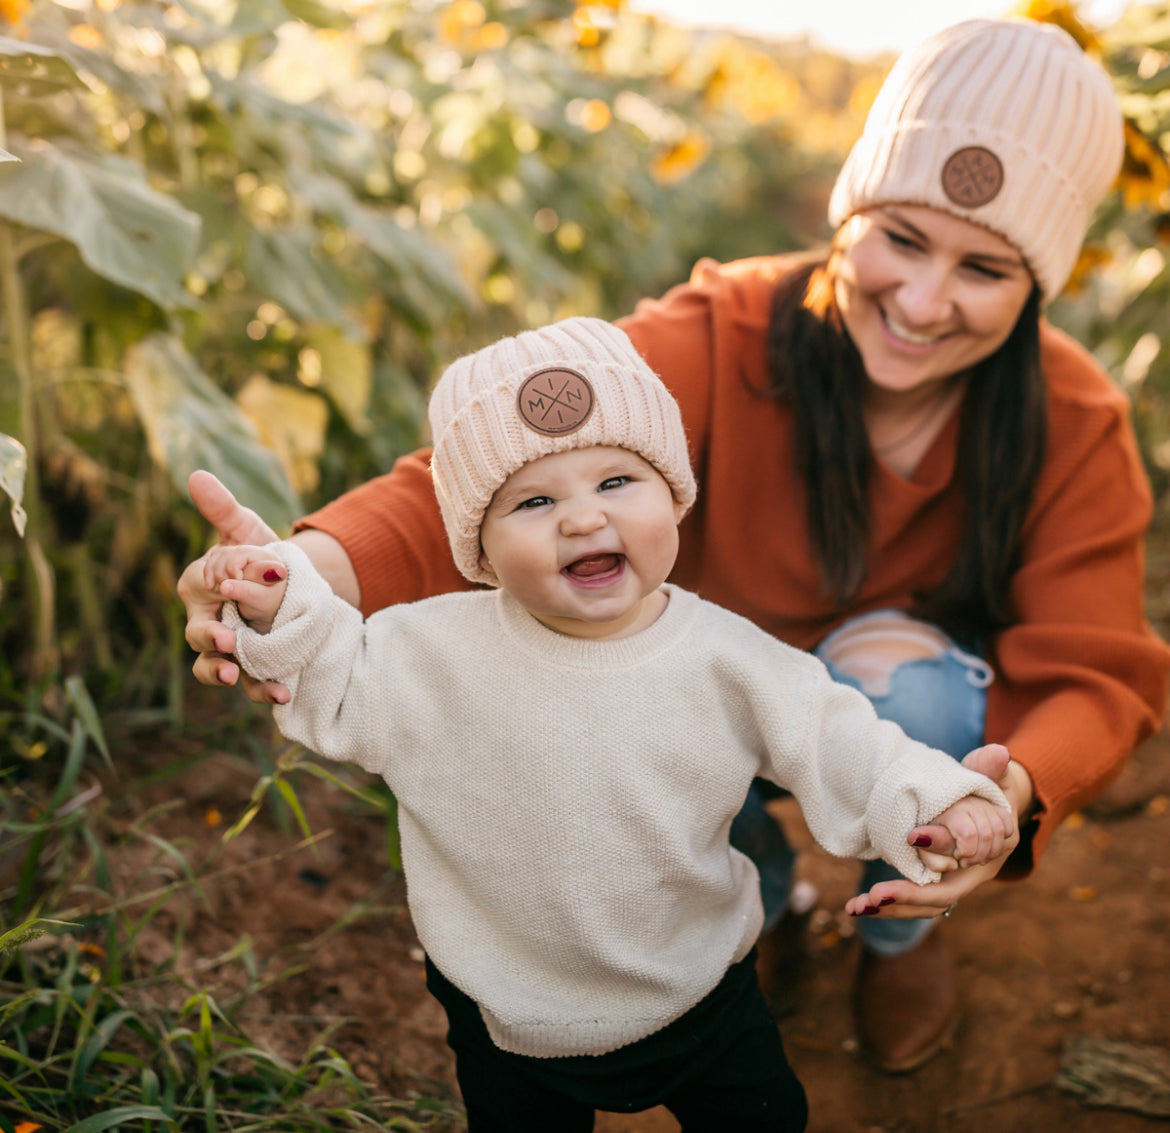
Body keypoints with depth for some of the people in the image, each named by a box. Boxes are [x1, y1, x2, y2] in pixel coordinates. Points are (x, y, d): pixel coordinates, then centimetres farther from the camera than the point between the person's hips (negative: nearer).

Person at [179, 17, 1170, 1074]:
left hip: (936, 724, 0)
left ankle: (906, 928, 1)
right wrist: (316, 571, -63)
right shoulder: (716, 341, -27)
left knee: (893, 670, -34)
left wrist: (1013, 788, -47)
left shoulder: (1074, 428, -21)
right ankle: (752, 892, 5)